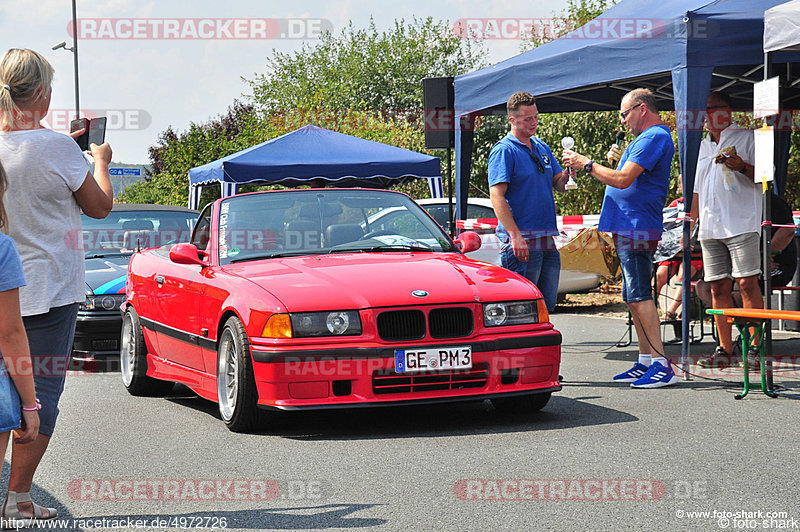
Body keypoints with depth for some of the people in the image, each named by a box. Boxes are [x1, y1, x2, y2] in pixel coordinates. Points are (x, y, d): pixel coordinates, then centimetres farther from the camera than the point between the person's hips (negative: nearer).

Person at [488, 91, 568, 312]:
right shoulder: (504, 150, -7)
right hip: (521, 240, -8)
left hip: (546, 239, 8)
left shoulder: (542, 147, 17)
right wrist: (515, 236, -23)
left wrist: (569, 172, -6)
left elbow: (558, 183, 19)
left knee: (546, 304, 10)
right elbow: (497, 196, -15)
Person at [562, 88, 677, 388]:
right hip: (629, 228, 11)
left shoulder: (654, 138, -13)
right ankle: (646, 362, 17)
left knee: (640, 297, -13)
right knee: (634, 298, 12)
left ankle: (661, 365, -15)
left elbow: (623, 180, -20)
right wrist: (614, 161, 9)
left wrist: (586, 164, -11)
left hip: (637, 228, -11)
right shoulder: (649, 137, 21)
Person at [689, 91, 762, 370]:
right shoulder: (702, 147, 23)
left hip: (741, 224, -6)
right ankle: (725, 351, 5)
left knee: (747, 284, -12)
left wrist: (741, 167, -20)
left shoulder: (746, 138, 4)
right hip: (710, 229, 6)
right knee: (718, 287, 3)